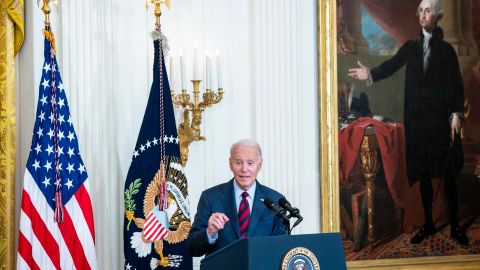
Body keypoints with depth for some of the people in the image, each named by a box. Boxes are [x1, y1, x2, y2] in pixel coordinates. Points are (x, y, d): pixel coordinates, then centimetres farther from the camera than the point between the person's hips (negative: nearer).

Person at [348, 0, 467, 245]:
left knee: (448, 173, 0)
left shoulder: (446, 49, 2)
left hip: (441, 117, -3)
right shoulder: (410, 47, 10)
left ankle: (454, 225, 9)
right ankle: (428, 224, 17)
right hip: (416, 117, 3)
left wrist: (456, 114, -11)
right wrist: (370, 74, -21)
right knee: (423, 173, 7)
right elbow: (392, 65, -4)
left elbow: (457, 84, -2)